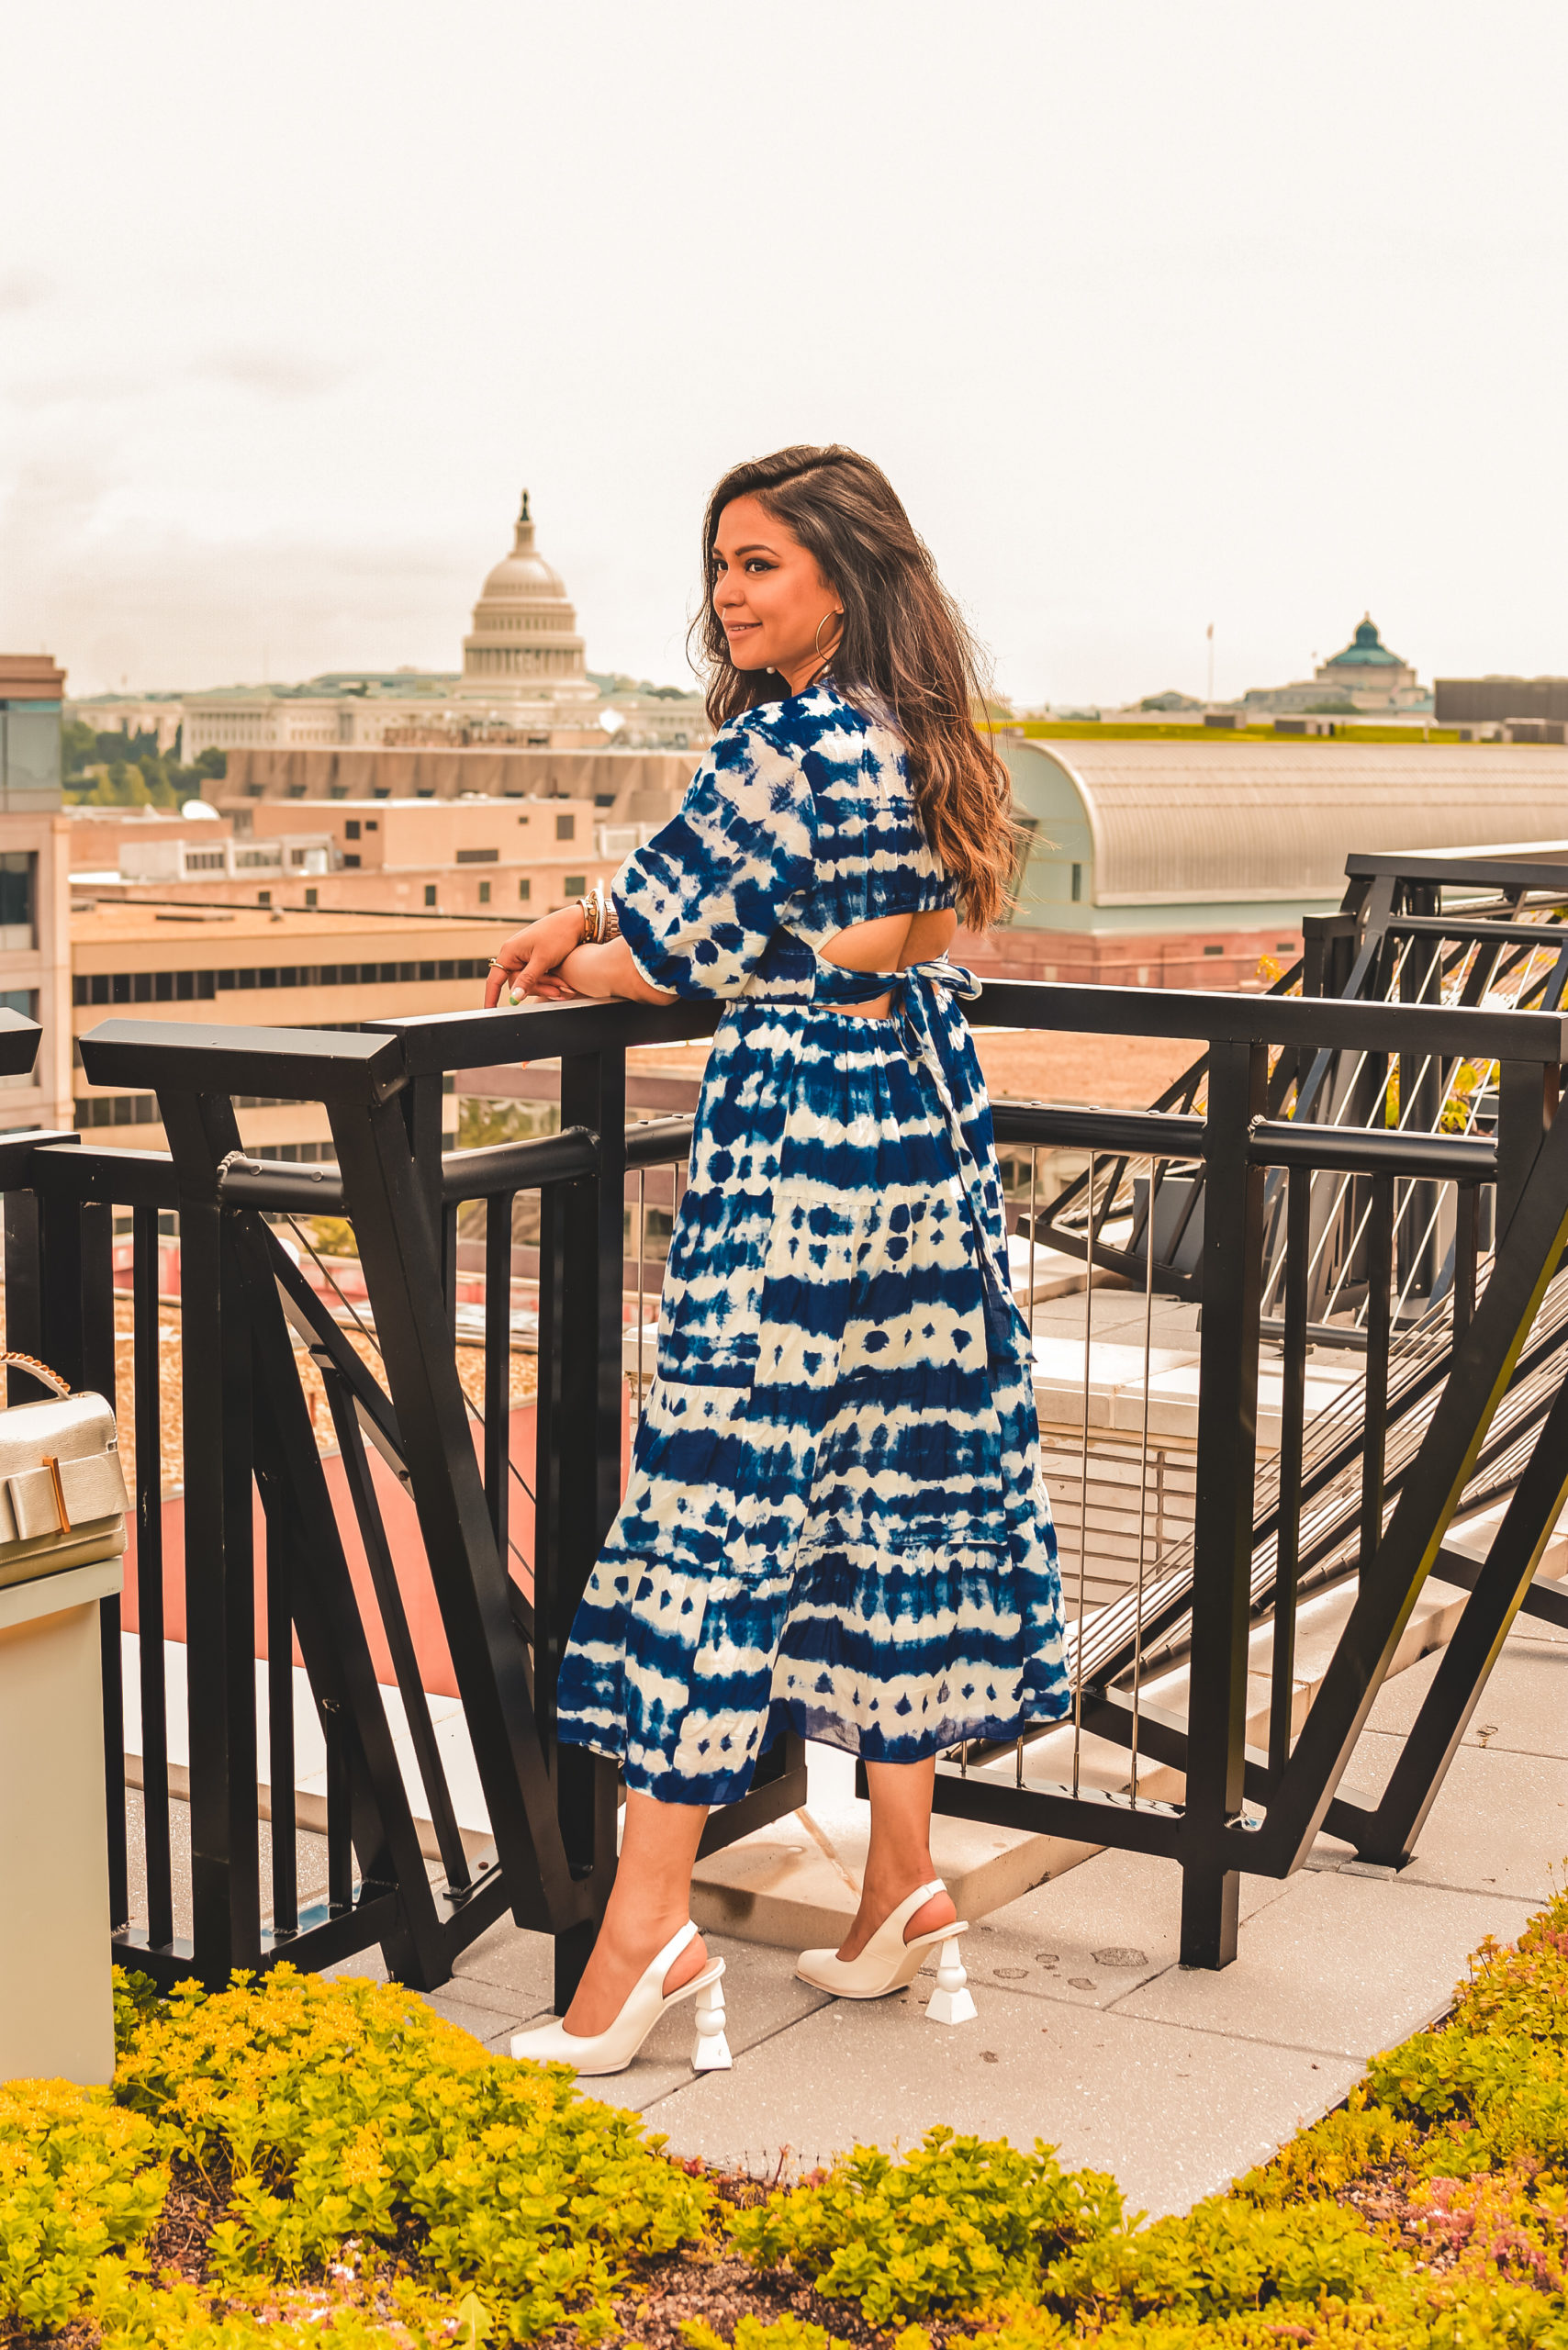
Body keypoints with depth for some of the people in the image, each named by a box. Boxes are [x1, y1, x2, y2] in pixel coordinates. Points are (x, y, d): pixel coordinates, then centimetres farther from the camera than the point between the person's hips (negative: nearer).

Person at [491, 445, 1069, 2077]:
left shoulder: (780, 745, -16)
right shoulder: (916, 735, 12)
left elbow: (667, 948, -8)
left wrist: (565, 963, 12)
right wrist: (590, 917, 14)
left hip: (798, 1143, -9)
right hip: (927, 1133, 9)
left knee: (720, 1492, -6)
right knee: (891, 1489, 12)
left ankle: (647, 1924, -3)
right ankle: (904, 1885, 20)